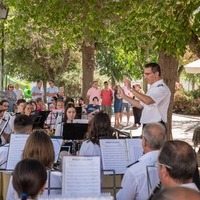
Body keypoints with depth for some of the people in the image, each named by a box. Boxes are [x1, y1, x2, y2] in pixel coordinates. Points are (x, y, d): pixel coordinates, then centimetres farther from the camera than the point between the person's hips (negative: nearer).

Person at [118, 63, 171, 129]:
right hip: (147, 126, 10)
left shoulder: (162, 88, -14)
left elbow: (147, 101, -31)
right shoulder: (152, 88, 17)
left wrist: (131, 89, -25)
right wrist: (124, 96, 16)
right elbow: (141, 105, 21)